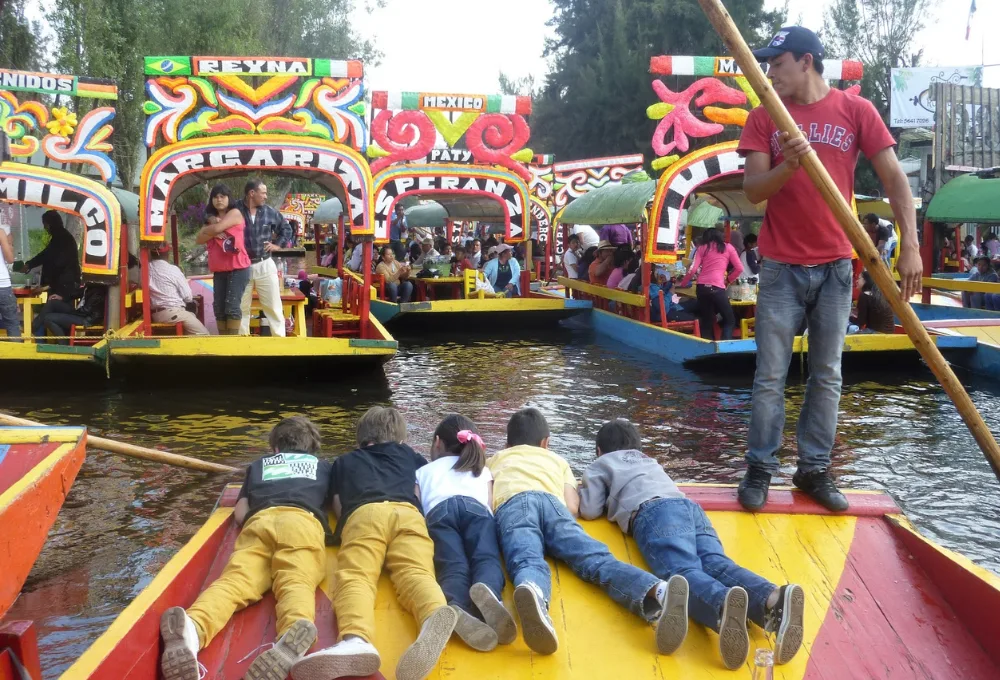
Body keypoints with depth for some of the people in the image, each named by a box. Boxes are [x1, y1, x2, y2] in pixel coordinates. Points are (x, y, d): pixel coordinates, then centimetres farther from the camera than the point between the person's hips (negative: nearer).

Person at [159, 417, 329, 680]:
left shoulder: (259, 465, 40)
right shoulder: (323, 465, 39)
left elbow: (239, 514, 33)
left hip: (258, 522, 1)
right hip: (302, 522, -1)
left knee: (236, 579, -22)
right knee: (296, 582, -27)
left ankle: (193, 627, -57)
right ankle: (295, 631, -64)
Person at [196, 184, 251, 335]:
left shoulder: (235, 213, -2)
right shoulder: (211, 218, 19)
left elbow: (218, 228, -15)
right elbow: (198, 239, 7)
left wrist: (209, 228, 6)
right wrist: (213, 231, -9)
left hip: (238, 268, -7)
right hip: (219, 270, 7)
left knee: (232, 306, -13)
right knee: (218, 307, 6)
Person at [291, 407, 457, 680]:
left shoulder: (343, 462, 37)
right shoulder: (409, 454, 40)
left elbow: (339, 508, 29)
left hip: (362, 515, -1)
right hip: (407, 513, 1)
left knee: (354, 577, -21)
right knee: (415, 573, -21)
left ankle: (356, 640, -56)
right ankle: (435, 614, -59)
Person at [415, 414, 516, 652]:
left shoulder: (423, 471, 38)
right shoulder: (482, 469, 41)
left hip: (439, 511, 0)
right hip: (475, 508, 1)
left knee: (453, 567, -24)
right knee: (487, 559, -23)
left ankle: (458, 609, -60)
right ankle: (488, 592, -62)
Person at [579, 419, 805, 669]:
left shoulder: (599, 466, 29)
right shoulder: (650, 462, 45)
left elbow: (590, 510, 21)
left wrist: (586, 490, 42)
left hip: (653, 510, -5)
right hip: (689, 506, 5)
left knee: (682, 570, -30)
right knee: (716, 565, -21)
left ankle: (722, 604, -67)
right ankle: (773, 601, -55)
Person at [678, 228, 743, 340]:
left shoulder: (702, 248, 17)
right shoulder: (728, 247, 14)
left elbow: (693, 269, 5)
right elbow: (739, 268, 11)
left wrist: (682, 284, 16)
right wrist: (728, 280, 23)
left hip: (701, 287, 3)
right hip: (717, 288, -3)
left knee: (706, 322, 12)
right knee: (730, 320, 9)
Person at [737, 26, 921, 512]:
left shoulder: (856, 111, 0)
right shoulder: (765, 117, 1)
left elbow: (894, 177, -4)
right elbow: (752, 190, -5)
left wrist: (910, 245, -15)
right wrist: (788, 166, -26)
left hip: (835, 267, 1)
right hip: (781, 268, 0)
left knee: (827, 377, 7)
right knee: (770, 377, 2)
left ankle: (814, 469, 17)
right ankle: (759, 469, 12)